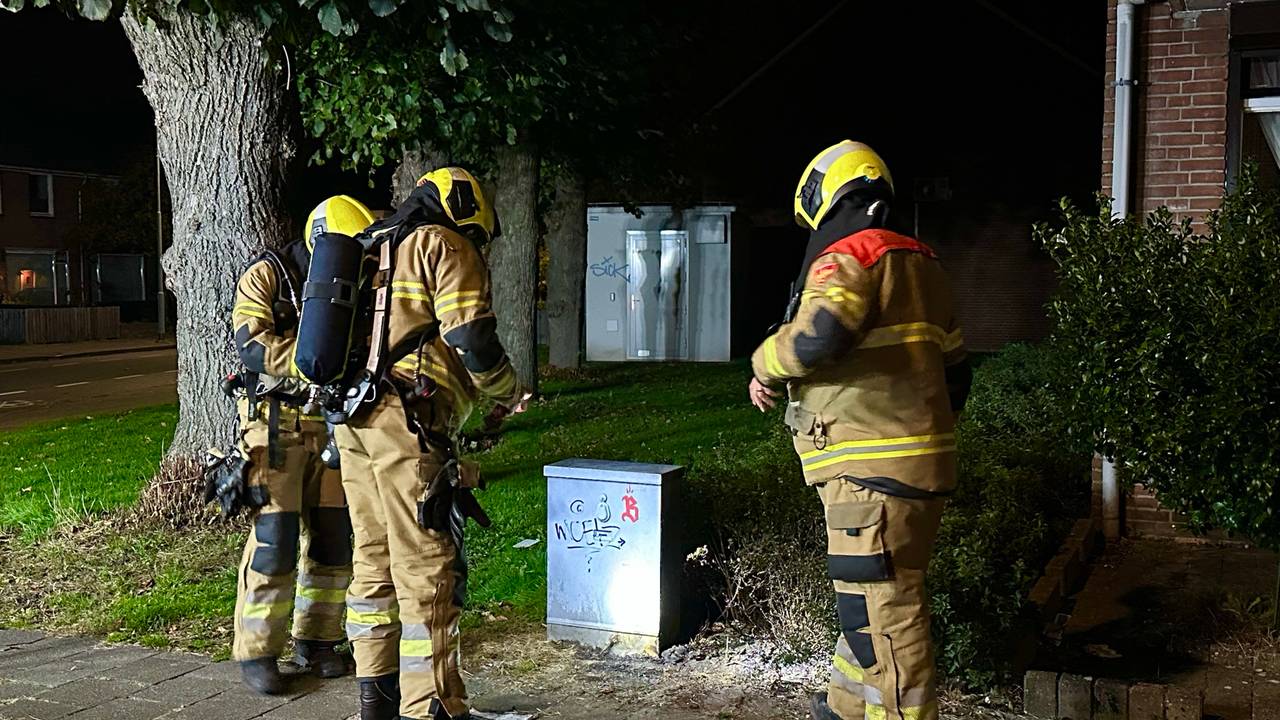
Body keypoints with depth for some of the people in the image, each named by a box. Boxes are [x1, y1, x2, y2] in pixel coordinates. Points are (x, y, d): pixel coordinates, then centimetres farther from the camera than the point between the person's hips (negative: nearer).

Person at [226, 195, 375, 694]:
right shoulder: (266, 277, -6)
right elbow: (253, 348, -20)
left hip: (330, 426, 6)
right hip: (276, 426, -6)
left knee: (333, 539, 8)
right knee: (274, 542, -7)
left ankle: (316, 640, 22)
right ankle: (256, 652, 5)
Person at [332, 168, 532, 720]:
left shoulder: (375, 253, 26)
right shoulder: (444, 246, 0)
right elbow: (471, 337, -11)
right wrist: (508, 392, 5)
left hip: (355, 419, 9)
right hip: (407, 423, -9)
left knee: (374, 558, 15)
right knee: (426, 569, -6)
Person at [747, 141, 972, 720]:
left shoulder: (848, 256, -9)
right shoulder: (920, 263, 19)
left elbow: (819, 334, -29)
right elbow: (954, 363, 23)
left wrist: (766, 367, -10)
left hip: (872, 471, -10)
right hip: (920, 463, 10)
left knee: (882, 611, -7)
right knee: (872, 595, 20)